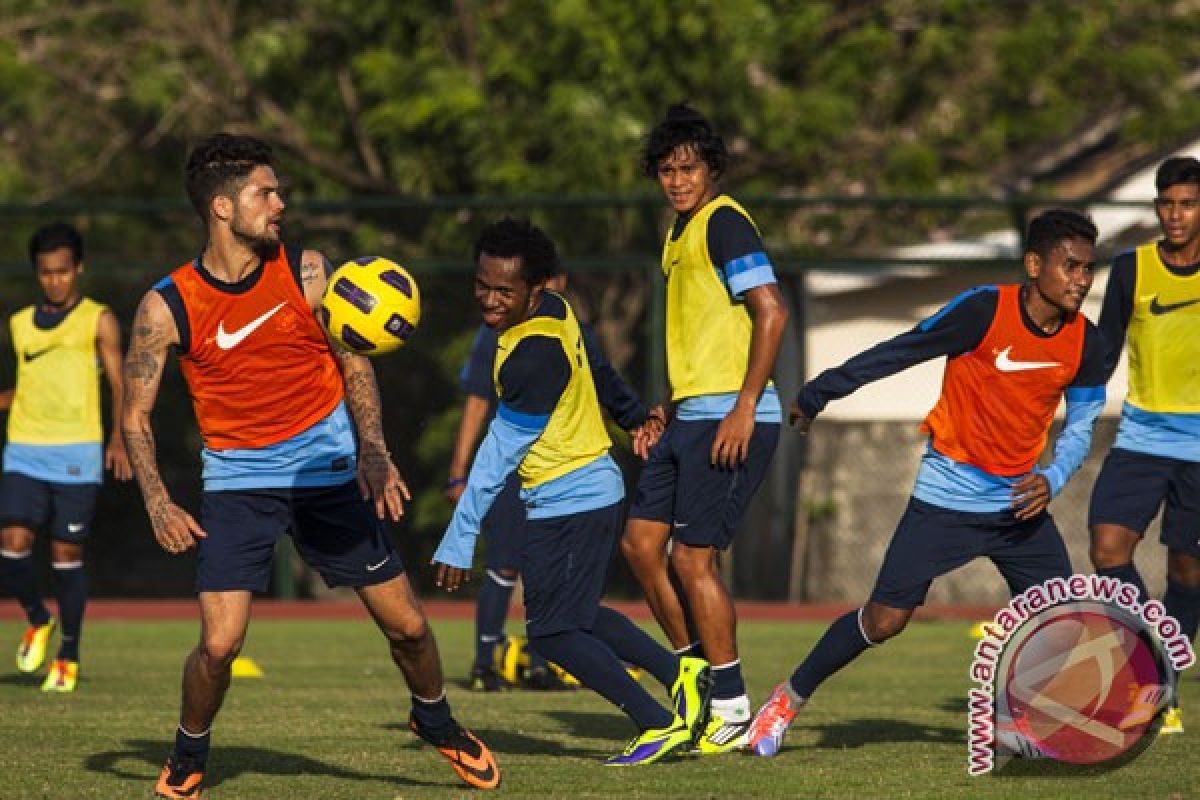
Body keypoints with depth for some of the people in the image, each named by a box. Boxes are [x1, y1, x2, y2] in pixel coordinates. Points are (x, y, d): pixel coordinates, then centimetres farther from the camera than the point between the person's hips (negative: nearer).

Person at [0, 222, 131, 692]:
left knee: (67, 555, -1)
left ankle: (68, 658, 11)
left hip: (76, 457, -3)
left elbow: (119, 386, -3)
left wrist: (119, 439, -18)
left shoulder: (98, 321, 2)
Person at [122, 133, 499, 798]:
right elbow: (135, 416, -4)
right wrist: (158, 504, -16)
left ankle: (435, 721, 35)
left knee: (406, 624, 4)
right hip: (237, 477, -2)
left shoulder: (307, 273, -5)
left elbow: (354, 363, 5)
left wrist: (372, 452, -8)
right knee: (219, 643, -16)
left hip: (328, 469, 2)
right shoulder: (167, 306, -11)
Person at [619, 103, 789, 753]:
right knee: (641, 542, 9)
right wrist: (665, 412, 22)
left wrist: (744, 409, -22)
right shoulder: (681, 231, 18)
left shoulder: (723, 222, -11)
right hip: (691, 417, 10)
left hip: (730, 418, -10)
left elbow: (772, 311, -20)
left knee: (692, 557, -8)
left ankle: (731, 715, 0)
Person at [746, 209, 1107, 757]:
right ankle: (790, 698, 14)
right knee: (884, 620, -6)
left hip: (1020, 502, 4)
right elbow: (896, 354, -7)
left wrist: (1051, 480, -13)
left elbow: (1079, 428, 8)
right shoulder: (984, 310, -18)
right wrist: (815, 397, 1)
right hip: (947, 499, -4)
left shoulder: (1084, 342, -4)